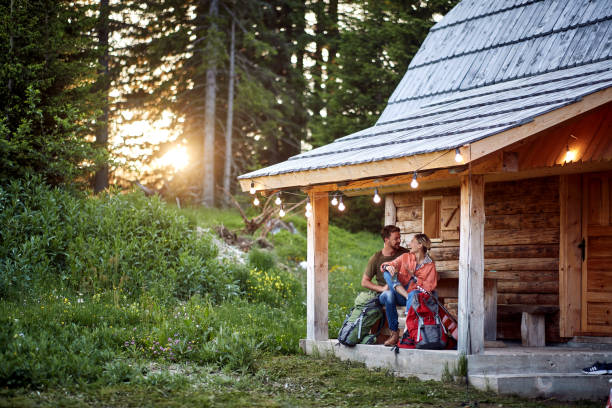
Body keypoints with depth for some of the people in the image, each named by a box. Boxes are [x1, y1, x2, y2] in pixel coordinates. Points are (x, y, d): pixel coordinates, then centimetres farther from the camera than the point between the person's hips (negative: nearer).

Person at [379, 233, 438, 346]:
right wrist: (388, 267, -12)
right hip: (399, 296, 3)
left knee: (413, 294, -36)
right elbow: (384, 265, 11)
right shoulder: (405, 257, 12)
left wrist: (414, 276, -12)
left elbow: (430, 287, -6)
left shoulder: (430, 265, 3)